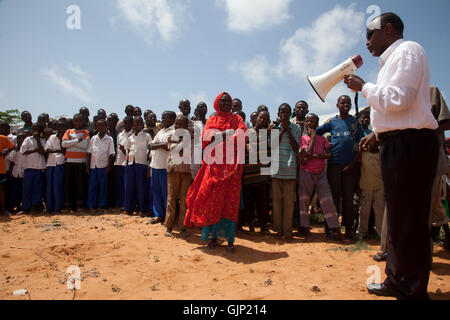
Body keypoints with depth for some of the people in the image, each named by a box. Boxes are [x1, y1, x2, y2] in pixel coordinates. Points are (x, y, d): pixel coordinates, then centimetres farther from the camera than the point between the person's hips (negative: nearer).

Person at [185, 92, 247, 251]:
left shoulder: (236, 119, 13)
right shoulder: (212, 120, 15)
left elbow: (242, 135, -6)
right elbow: (205, 138, -1)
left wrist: (218, 137, -10)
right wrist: (224, 134, -13)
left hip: (231, 165, -1)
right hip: (214, 164, 1)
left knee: (230, 201, -3)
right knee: (213, 200, -1)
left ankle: (230, 238, 1)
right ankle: (213, 236, 9)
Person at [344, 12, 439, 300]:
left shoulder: (407, 50, -6)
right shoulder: (393, 59, 23)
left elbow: (398, 99, -20)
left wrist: (363, 87, -7)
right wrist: (377, 134, 20)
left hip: (410, 144, -11)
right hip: (399, 143, 11)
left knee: (409, 221, -5)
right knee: (398, 217, 16)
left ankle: (413, 291, 8)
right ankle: (397, 281, 29)